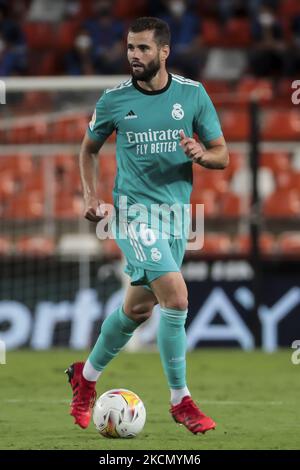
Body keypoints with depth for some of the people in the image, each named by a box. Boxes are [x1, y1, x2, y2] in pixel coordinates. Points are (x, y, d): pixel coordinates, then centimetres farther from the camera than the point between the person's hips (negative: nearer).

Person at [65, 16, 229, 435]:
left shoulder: (193, 95, 0)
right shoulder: (114, 100, -3)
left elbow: (222, 155, 5)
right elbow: (89, 149, 14)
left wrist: (200, 154, -17)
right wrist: (90, 194, 1)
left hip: (177, 214, 4)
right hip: (136, 212, -4)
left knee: (137, 310, 14)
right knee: (176, 298, -19)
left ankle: (86, 376, 37)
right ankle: (180, 401, -9)